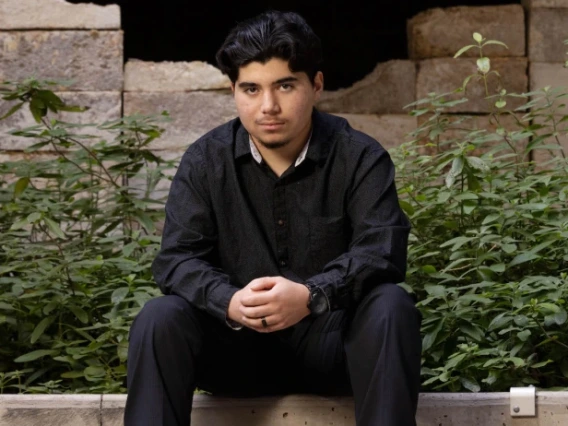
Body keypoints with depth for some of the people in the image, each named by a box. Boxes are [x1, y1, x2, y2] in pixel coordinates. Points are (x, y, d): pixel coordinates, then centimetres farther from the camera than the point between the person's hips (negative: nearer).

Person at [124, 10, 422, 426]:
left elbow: (381, 251, -18)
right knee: (159, 319, -26)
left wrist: (312, 296, -38)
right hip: (237, 342, 1)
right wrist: (229, 302, -32)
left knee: (391, 307, -31)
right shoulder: (206, 160, 0)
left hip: (331, 337, -1)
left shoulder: (360, 158, -5)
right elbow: (177, 258, -8)